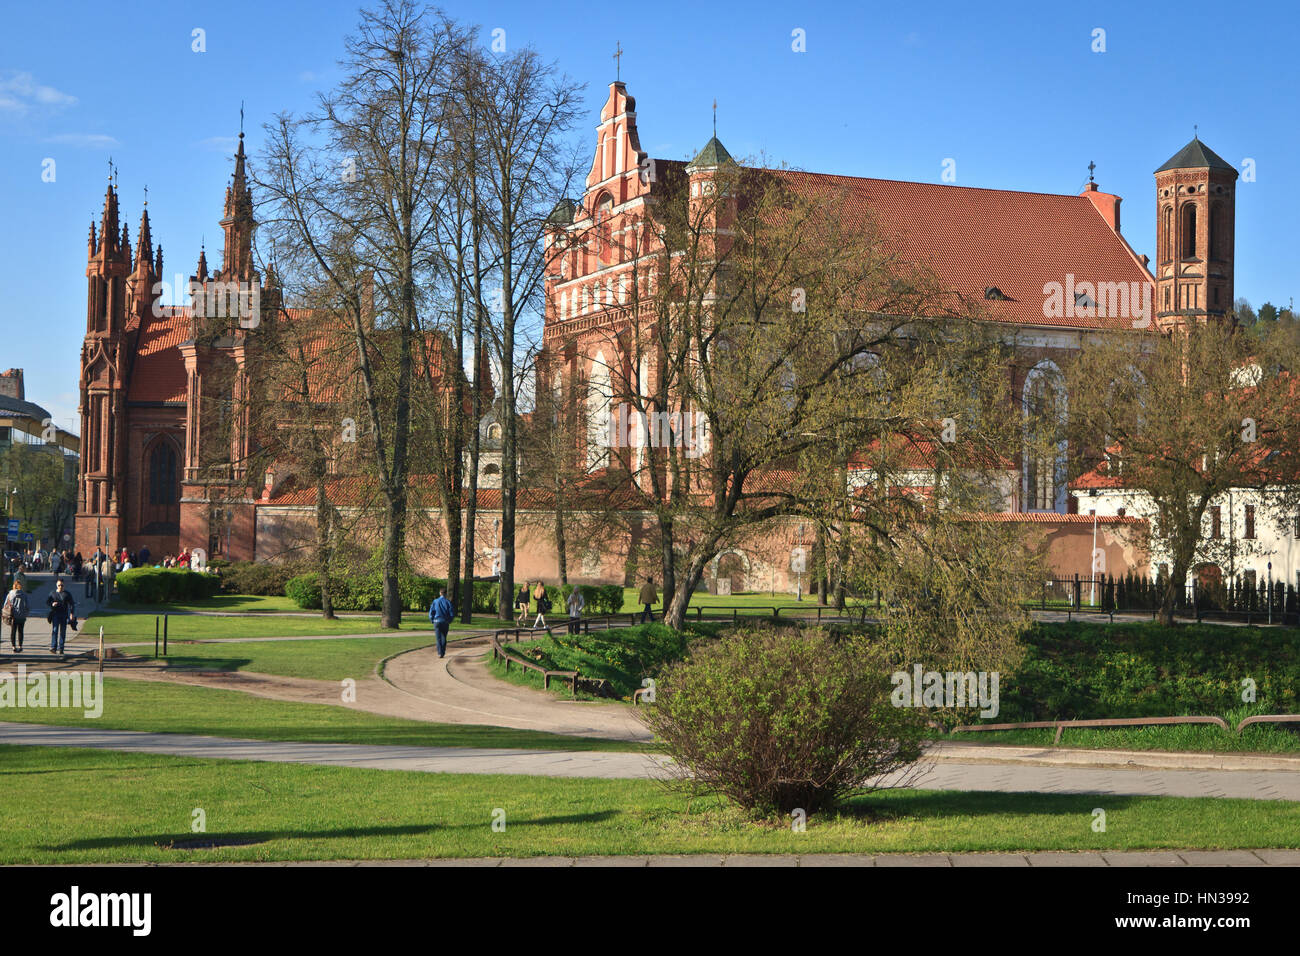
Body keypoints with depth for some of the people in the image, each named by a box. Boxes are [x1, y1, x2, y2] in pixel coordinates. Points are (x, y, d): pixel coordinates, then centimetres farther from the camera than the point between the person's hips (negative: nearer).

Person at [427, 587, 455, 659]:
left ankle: (440, 653, -9)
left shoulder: (435, 601, -3)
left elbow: (431, 613, -4)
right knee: (444, 638, 14)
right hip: (445, 622, 1)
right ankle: (443, 652, 16)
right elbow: (452, 613, -5)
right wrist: (449, 621, 11)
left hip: (437, 621, -1)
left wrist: (432, 621, 11)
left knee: (439, 638, 1)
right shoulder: (448, 602, -4)